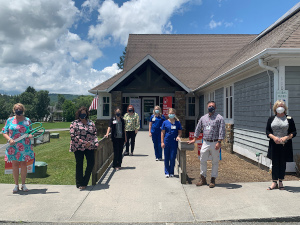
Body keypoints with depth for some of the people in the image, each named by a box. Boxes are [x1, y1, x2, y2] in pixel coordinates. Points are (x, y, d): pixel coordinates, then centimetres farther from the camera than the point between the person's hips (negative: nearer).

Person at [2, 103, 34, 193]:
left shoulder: (27, 120, 5)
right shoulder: (9, 120, 5)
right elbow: (4, 133, 5)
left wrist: (30, 135, -14)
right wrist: (9, 139, -13)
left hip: (25, 147, 0)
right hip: (13, 147, 0)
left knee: (24, 164, 4)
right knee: (15, 164, 5)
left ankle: (23, 184, 17)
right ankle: (16, 185, 18)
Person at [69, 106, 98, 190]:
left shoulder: (91, 123, 12)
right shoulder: (74, 123, -1)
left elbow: (95, 133, 13)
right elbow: (73, 136, -10)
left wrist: (92, 143, -5)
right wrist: (84, 143, -14)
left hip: (89, 147, 4)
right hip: (78, 147, -3)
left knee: (91, 163, -2)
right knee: (79, 165, 5)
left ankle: (84, 182, 15)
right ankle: (80, 184, 19)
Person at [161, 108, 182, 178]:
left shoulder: (177, 123, 4)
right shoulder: (165, 122, 2)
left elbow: (180, 131, 10)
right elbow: (162, 133, 3)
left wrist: (178, 136, -12)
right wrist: (162, 142, -2)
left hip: (174, 142, 0)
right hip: (167, 142, 0)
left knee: (173, 158, 3)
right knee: (166, 158, 7)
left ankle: (171, 172, 16)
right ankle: (167, 172, 18)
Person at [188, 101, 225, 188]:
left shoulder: (219, 118, -5)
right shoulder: (203, 118, 10)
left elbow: (222, 131, -10)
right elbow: (198, 129, 18)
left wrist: (219, 142, -18)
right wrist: (194, 139, 17)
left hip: (214, 143, -4)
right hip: (205, 142, 5)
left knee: (215, 162, 5)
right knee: (202, 161, 7)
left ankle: (213, 180, 16)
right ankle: (203, 179, 20)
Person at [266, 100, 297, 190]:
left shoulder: (289, 119, 2)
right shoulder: (271, 119, 7)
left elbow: (294, 132, 2)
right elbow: (267, 131, 5)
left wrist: (286, 137, -15)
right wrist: (273, 137, -13)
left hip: (285, 145, -1)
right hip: (274, 145, 1)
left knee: (283, 163, 6)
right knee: (275, 163, 3)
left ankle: (280, 182, 19)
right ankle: (274, 182, 11)